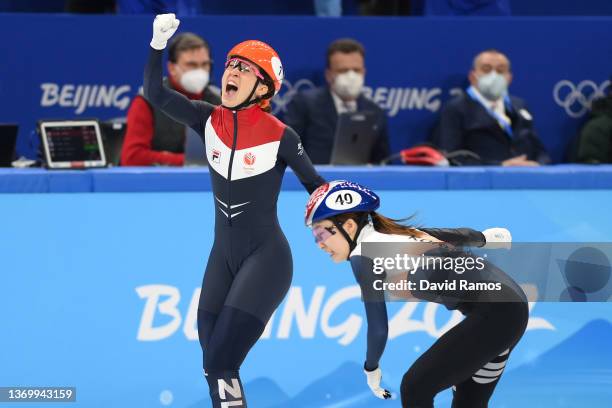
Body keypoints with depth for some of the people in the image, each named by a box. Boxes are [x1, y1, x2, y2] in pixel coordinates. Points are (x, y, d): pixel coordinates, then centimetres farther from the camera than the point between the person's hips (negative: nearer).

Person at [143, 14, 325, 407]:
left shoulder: (279, 136, -14)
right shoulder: (210, 120, -1)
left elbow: (317, 186, -3)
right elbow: (156, 94, -8)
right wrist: (159, 43, -20)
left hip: (266, 258, -6)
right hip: (223, 256, 6)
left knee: (220, 364, -14)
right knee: (213, 364, 5)